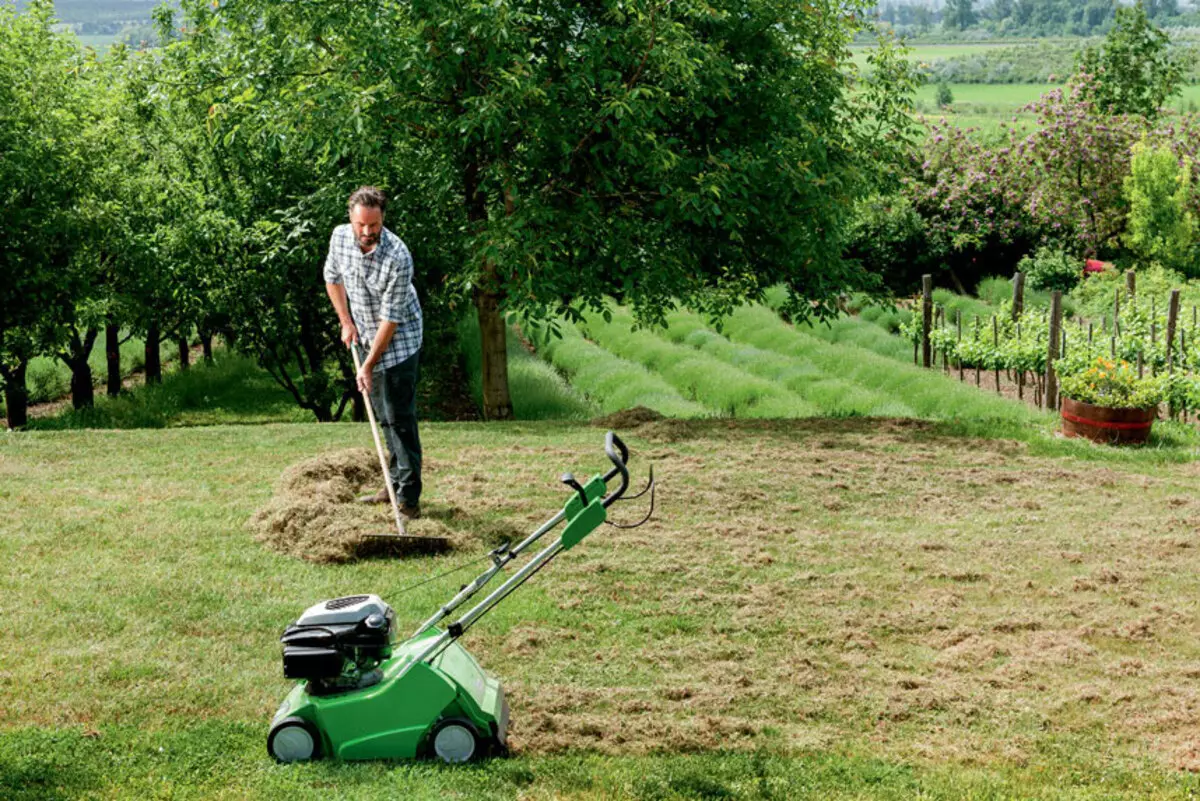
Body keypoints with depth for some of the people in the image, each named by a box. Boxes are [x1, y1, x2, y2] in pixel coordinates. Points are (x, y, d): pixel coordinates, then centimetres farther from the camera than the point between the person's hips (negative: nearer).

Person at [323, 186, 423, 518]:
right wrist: (346, 323, 5)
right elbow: (332, 278, 11)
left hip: (399, 340, -7)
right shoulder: (340, 237, -9)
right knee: (384, 415, 14)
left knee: (400, 417, -10)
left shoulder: (398, 257, -29)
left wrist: (369, 365, -22)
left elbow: (391, 317, -25)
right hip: (367, 337, 7)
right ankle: (395, 484, 24)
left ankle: (409, 498, -9)